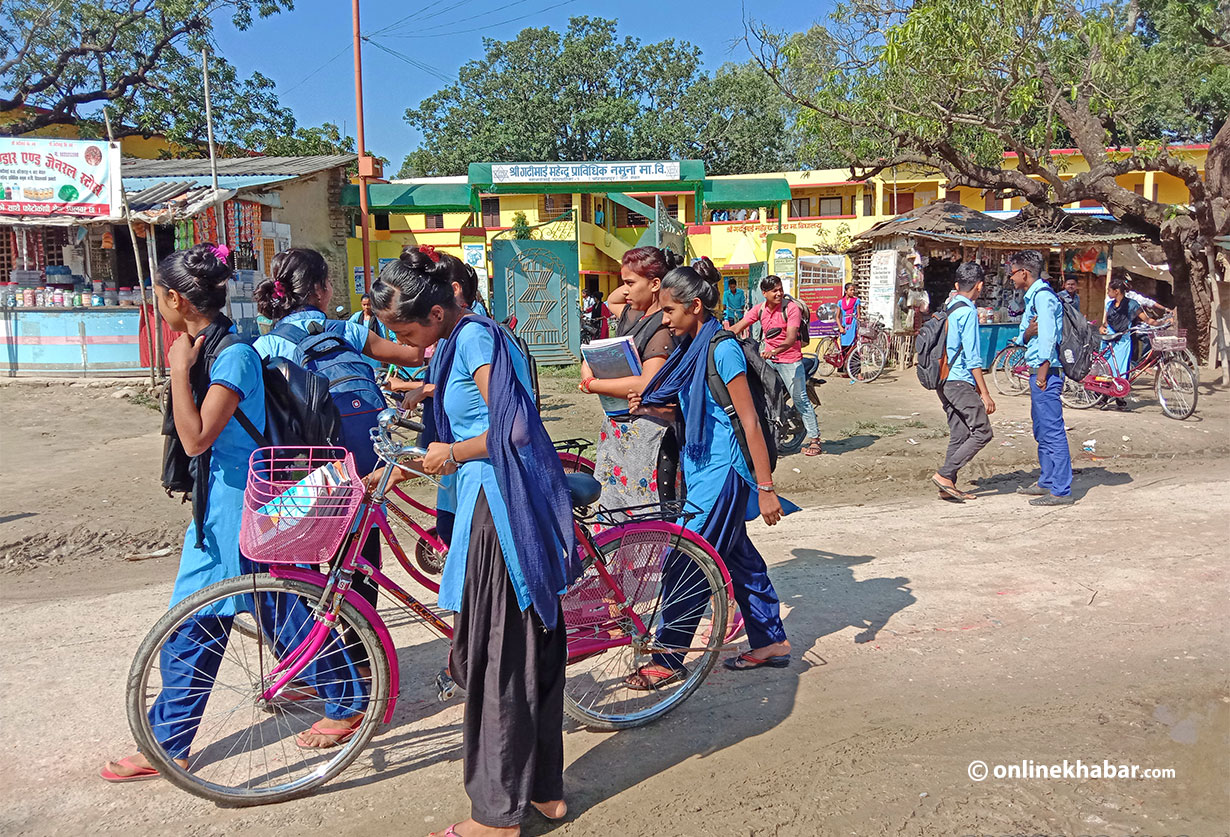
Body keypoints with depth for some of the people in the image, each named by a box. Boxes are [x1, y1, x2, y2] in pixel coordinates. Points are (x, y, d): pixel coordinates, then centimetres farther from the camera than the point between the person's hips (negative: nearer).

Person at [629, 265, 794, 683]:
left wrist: (766, 489, -19)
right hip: (702, 467, 9)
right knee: (737, 556, 15)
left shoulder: (722, 349, -17)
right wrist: (649, 407, -1)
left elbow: (749, 421, -18)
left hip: (721, 472, -9)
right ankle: (772, 642, 28)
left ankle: (668, 660, 8)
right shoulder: (691, 348, 10)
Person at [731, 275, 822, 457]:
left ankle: (814, 439, 3)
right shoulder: (759, 309, 3)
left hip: (790, 359, -5)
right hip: (768, 357, 5)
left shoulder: (791, 309, -13)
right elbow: (738, 327, -2)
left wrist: (775, 350, -41)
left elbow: (791, 338, -23)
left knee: (800, 399, -3)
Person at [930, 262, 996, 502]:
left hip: (945, 381, 9)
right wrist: (985, 393, -14)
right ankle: (945, 474, -8)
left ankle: (948, 487, 10)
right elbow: (972, 357, -16)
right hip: (961, 383, -9)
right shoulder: (968, 311, -11)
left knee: (958, 436, 10)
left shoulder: (948, 309, 15)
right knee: (982, 431, -4)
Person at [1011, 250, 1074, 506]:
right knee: (1042, 430, 17)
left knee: (1052, 431, -9)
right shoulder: (1032, 296, 19)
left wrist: (1043, 371, -20)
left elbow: (1048, 335, -20)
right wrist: (1028, 332, -7)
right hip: (1038, 371, 11)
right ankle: (1046, 482, 26)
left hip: (1046, 371, -11)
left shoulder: (1042, 295, -12)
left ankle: (1061, 491, -8)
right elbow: (1023, 338, 15)